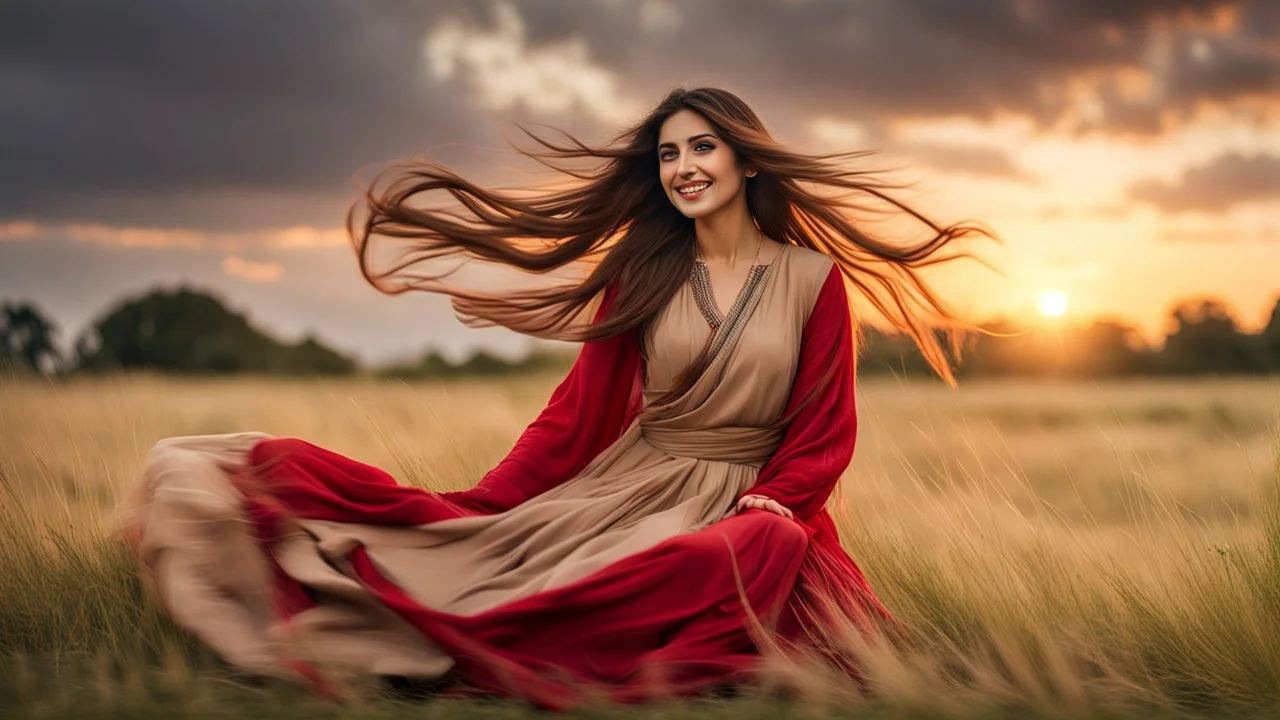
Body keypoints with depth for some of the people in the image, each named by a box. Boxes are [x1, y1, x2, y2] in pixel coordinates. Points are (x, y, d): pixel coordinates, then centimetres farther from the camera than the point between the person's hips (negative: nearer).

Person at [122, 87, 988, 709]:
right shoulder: (641, 272, 7)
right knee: (477, 533, -22)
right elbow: (581, 409, 6)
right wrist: (484, 502, -2)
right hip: (625, 484, 3)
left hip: (747, 505, -3)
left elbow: (825, 433, 3)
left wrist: (765, 504, -14)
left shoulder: (814, 278, 1)